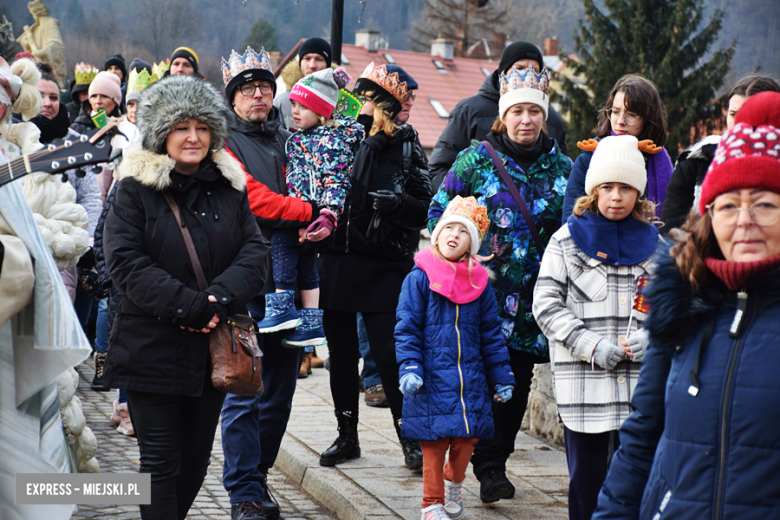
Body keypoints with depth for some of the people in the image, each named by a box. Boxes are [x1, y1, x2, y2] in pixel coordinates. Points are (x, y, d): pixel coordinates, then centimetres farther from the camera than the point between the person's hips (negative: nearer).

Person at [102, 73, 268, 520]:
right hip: (152, 347, -4)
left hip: (212, 347, 4)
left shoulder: (230, 188, 8)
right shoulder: (135, 190, -4)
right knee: (161, 463, -1)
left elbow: (254, 252, 1)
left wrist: (218, 301, -17)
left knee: (196, 460, 12)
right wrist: (188, 306, -22)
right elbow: (126, 262, -13)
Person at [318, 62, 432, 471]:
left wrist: (397, 202, -21)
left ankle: (410, 437, 6)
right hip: (338, 263, 3)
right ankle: (347, 436, 21)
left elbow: (424, 211, -3)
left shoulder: (406, 150, 1)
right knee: (341, 353, 8)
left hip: (385, 268, -3)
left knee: (389, 353, -6)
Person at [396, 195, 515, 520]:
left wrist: (502, 377, 13)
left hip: (471, 380, 4)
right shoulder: (419, 278, -3)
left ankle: (454, 483, 37)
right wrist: (409, 368, -15)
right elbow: (406, 328, -4)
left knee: (467, 439, 8)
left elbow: (491, 334, 13)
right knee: (434, 444, -1)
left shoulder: (479, 282, 7)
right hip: (432, 380, -3)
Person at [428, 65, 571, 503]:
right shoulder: (476, 160, 0)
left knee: (518, 381, 4)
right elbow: (439, 210, 5)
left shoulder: (561, 167, 9)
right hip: (485, 288, -3)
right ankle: (489, 468, -3)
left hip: (534, 295, 3)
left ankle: (496, 461, 17)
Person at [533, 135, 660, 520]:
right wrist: (591, 345, -11)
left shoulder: (652, 243, 11)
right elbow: (546, 304, -2)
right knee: (586, 477, 4)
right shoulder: (568, 239, 4)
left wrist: (650, 337, -5)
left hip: (642, 379, 2)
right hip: (583, 379, -2)